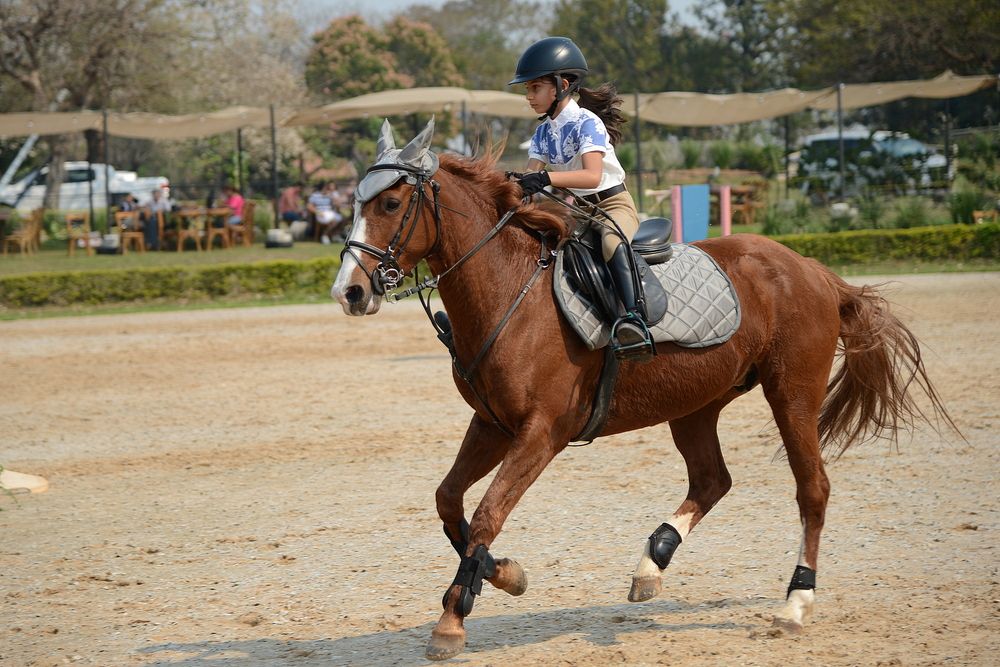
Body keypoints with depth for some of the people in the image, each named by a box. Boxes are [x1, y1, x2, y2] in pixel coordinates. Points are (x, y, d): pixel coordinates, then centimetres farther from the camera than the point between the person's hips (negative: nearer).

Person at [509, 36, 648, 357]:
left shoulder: (587, 123, -17)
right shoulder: (543, 131, 8)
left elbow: (592, 176, -31)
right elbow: (532, 173, 0)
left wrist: (546, 179, -42)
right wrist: (517, 182, -23)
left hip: (612, 203, -9)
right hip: (573, 208, 9)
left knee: (612, 241, -39)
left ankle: (633, 317, -52)